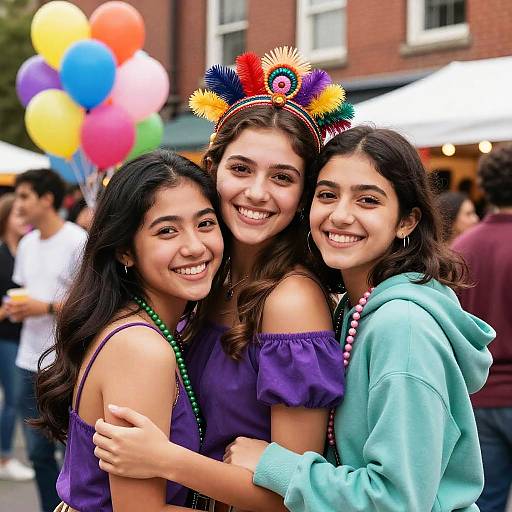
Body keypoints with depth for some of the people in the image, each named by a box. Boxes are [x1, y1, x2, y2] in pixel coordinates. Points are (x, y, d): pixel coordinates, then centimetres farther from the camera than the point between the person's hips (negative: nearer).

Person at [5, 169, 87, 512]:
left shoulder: (78, 242, -10)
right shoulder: (27, 244, 12)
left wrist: (47, 307, -17)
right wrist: (17, 309, 2)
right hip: (31, 362, 7)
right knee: (39, 452, 12)